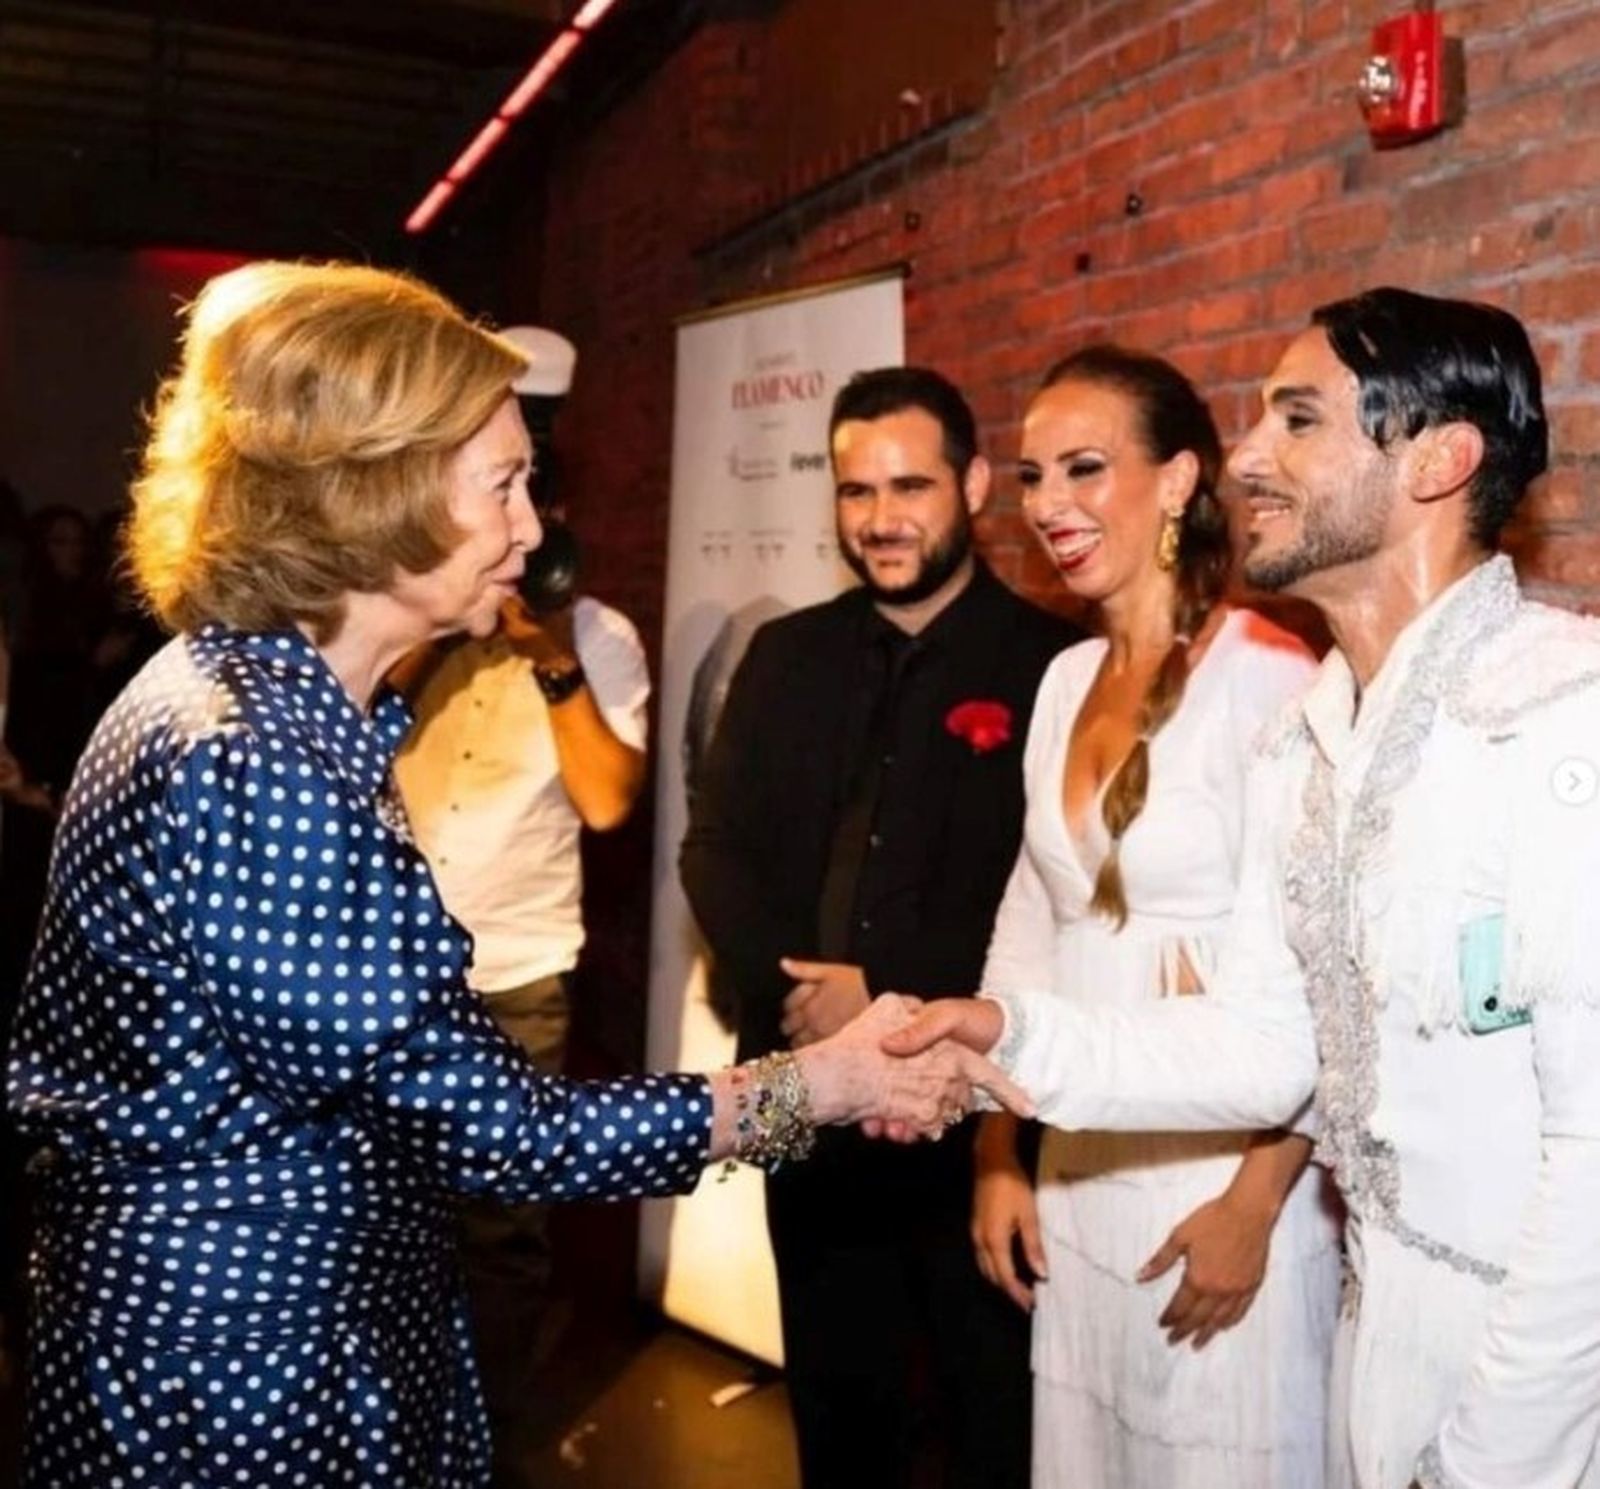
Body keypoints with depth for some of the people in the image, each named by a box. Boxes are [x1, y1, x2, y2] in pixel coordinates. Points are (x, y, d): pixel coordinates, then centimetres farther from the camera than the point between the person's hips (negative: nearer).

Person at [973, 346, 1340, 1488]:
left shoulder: (1267, 677, -15)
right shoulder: (1068, 679, 7)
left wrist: (1256, 1203, -15)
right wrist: (998, 1152, 10)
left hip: (1221, 1176, -6)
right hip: (1079, 1172, 7)